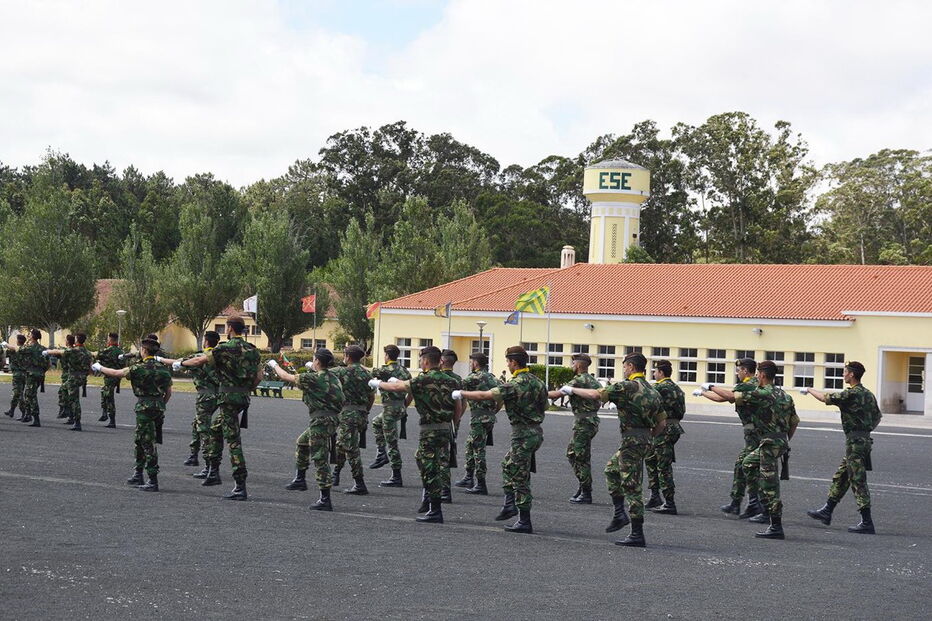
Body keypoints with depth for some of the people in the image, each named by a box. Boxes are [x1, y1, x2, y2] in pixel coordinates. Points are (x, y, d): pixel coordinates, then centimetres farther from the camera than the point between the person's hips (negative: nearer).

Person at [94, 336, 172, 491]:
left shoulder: (140, 368, -12)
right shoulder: (164, 368, 7)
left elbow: (116, 373, -2)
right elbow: (169, 392, 12)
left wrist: (99, 368, 15)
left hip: (145, 409, -7)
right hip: (159, 409, 7)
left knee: (148, 444, -5)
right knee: (138, 441, 20)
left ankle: (153, 481, -5)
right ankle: (138, 475, 27)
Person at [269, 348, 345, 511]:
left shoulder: (313, 378, -13)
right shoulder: (333, 375, 7)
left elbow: (286, 377, -1)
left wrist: (274, 365, 15)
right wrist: (313, 368, 47)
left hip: (321, 420, -9)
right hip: (332, 418, 9)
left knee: (320, 459, -7)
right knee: (302, 443, 29)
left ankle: (325, 500, -8)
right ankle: (300, 479, 38)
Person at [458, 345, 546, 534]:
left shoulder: (515, 384, -18)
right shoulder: (537, 381, 6)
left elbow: (485, 395, -18)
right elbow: (545, 405, 19)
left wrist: (462, 394, -6)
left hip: (523, 435, -9)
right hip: (536, 432, 9)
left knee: (520, 478, -2)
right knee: (508, 465, 25)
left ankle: (524, 522, 2)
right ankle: (510, 504, 22)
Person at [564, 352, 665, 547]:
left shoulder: (627, 386, -13)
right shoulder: (651, 390, 13)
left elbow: (595, 394, -14)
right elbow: (662, 423, 15)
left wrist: (571, 390, -1)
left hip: (632, 442, -9)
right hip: (644, 441, 9)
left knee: (631, 487, -5)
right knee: (611, 469, 27)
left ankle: (637, 535, -3)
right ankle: (619, 514, 23)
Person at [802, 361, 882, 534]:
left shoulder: (851, 394, -16)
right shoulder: (868, 394, 12)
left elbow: (826, 398, -11)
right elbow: (877, 417, 19)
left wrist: (809, 390, 5)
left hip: (855, 441, -10)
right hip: (864, 439, 10)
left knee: (858, 481, -8)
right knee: (840, 477, 17)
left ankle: (867, 523, -8)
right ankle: (826, 512, 25)